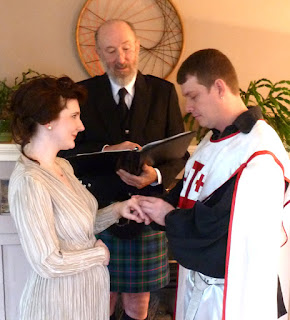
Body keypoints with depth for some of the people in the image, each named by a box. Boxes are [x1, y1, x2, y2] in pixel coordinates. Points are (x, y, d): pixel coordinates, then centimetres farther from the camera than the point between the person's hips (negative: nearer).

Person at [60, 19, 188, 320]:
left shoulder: (163, 92, 3)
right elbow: (69, 150, -2)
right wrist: (107, 151, -18)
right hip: (100, 210, 0)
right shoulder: (83, 92, 2)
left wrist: (157, 176, -16)